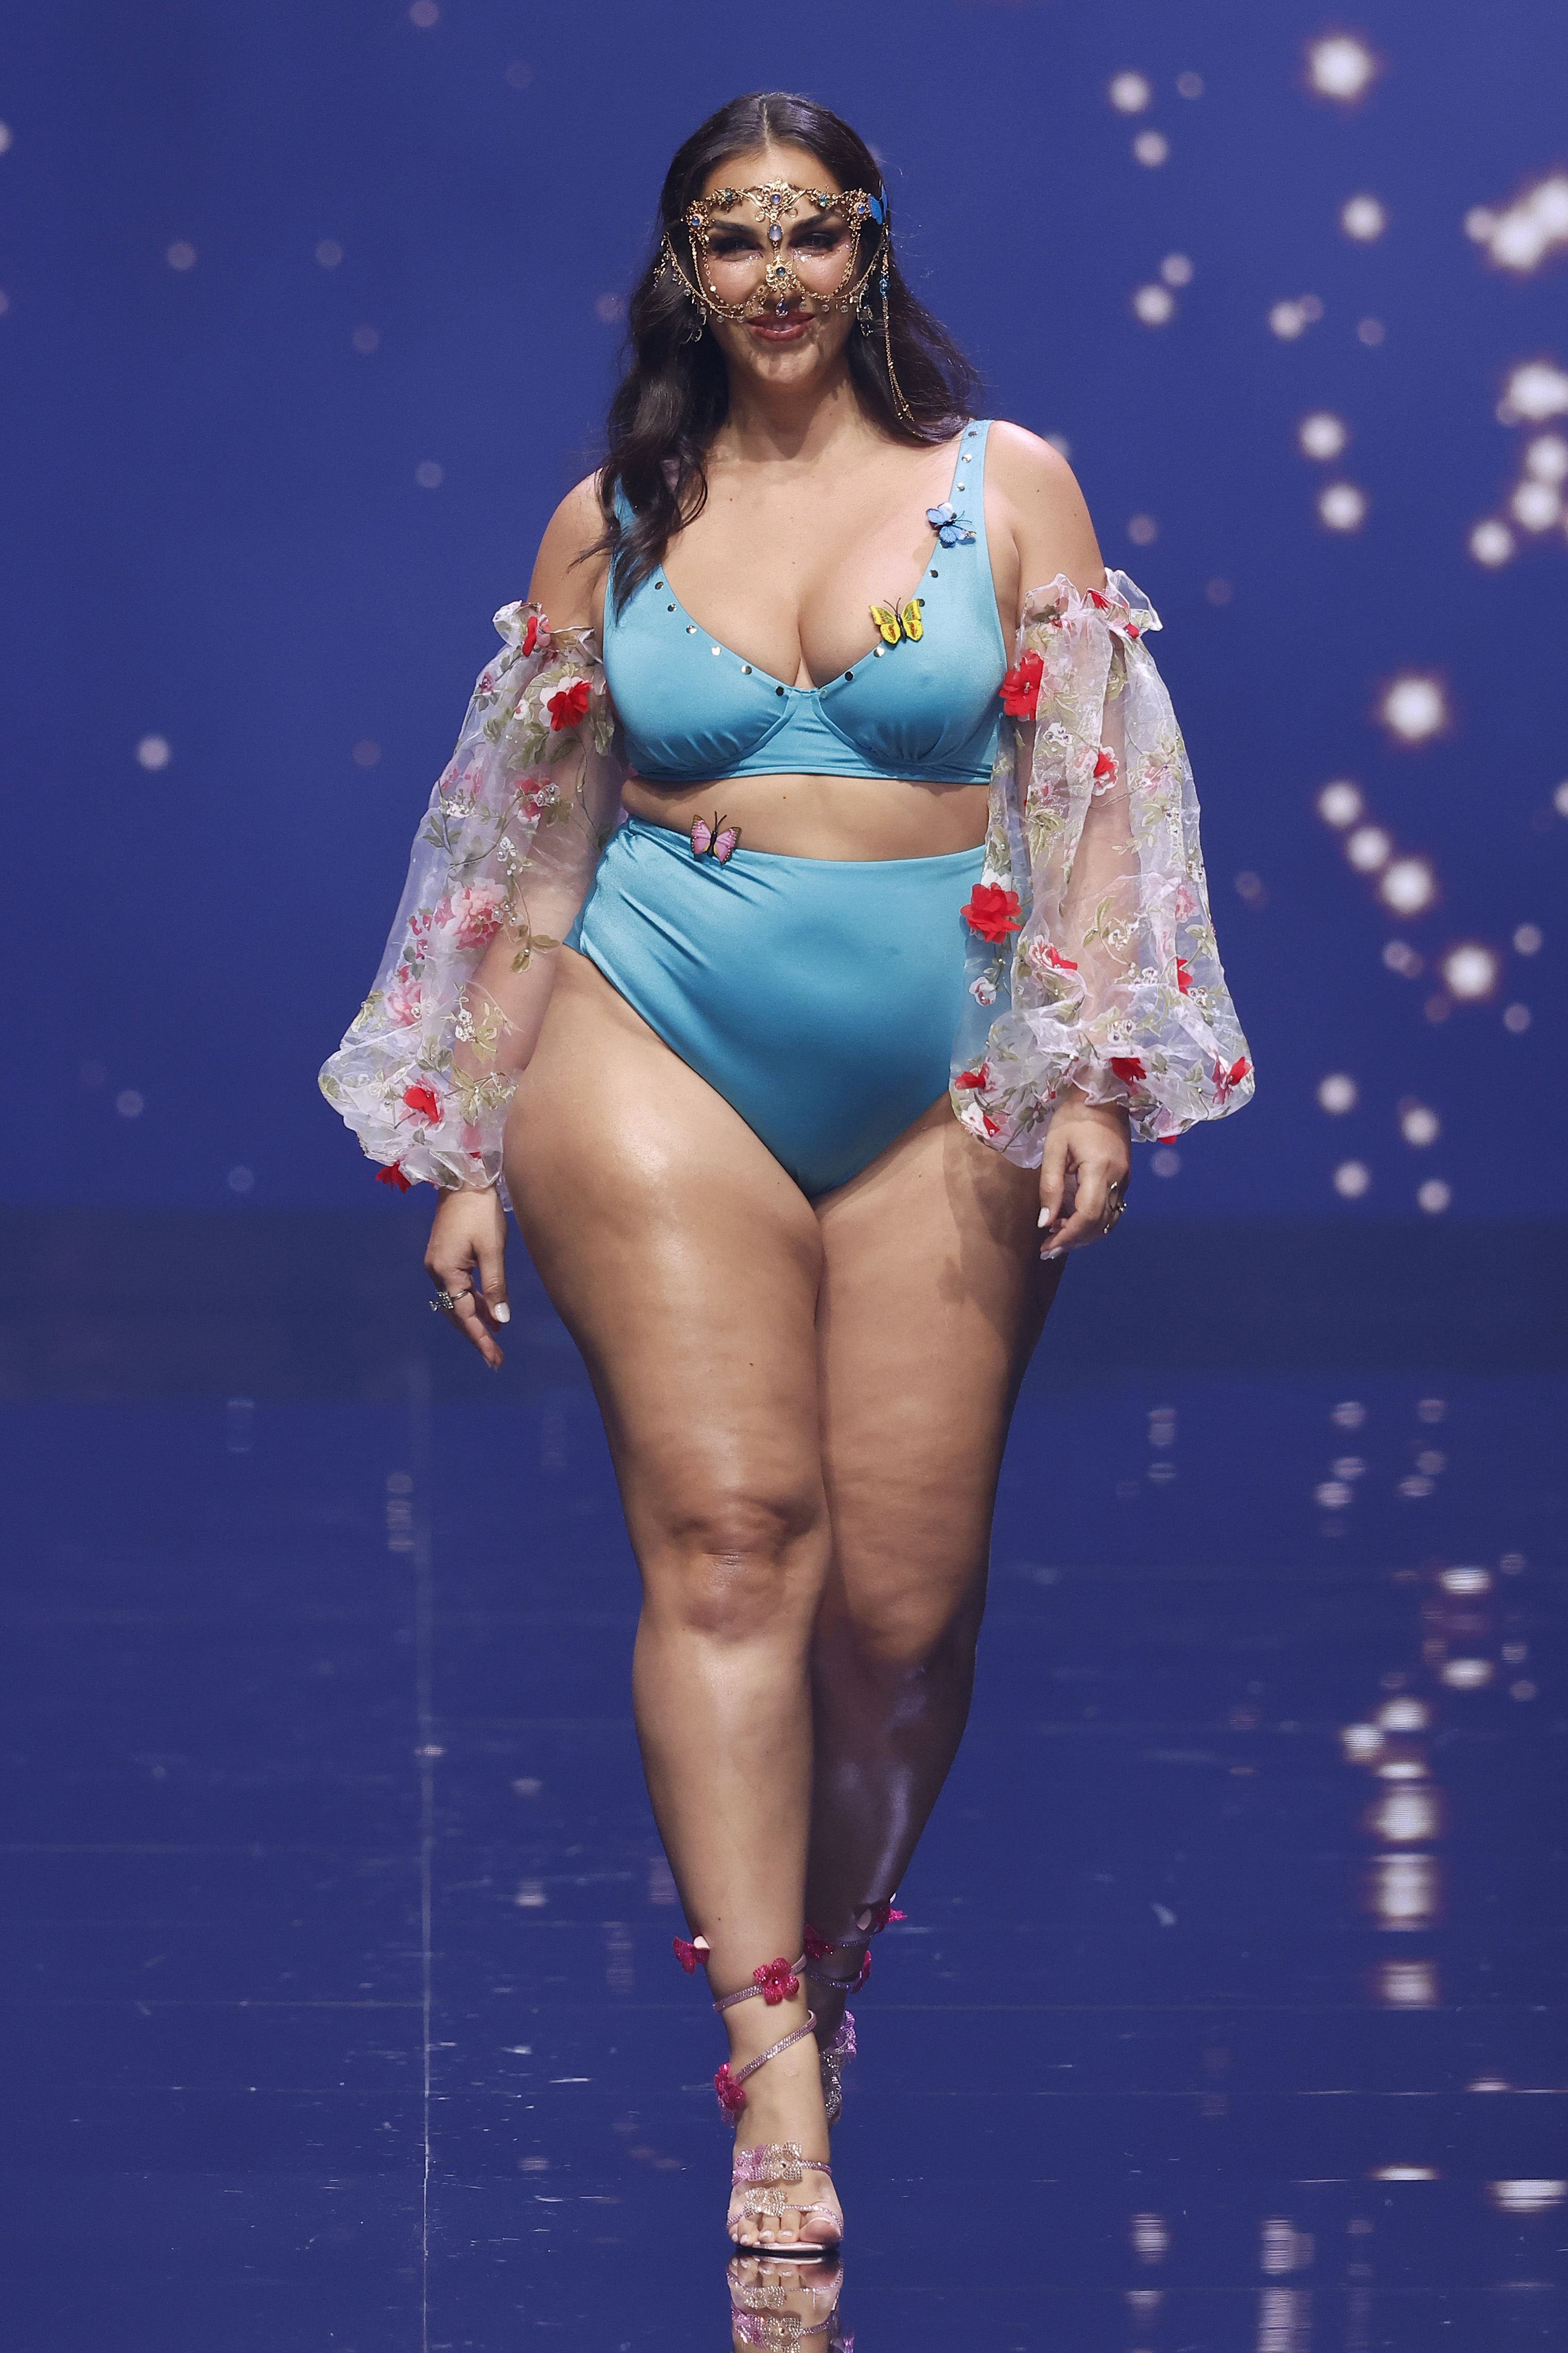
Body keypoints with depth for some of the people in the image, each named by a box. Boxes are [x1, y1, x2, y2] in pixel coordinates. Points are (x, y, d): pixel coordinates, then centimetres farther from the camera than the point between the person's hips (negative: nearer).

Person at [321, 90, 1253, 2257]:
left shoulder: (1011, 486, 8)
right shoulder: (611, 524, 10)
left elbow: (1089, 801, 4)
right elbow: (536, 849, 13)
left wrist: (1094, 1082, -7)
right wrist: (472, 1154, 9)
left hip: (941, 1082, 0)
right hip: (659, 1050, 0)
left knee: (909, 1598, -5)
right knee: (726, 1535, -13)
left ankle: (828, 1977, 17)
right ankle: (775, 2078, -17)